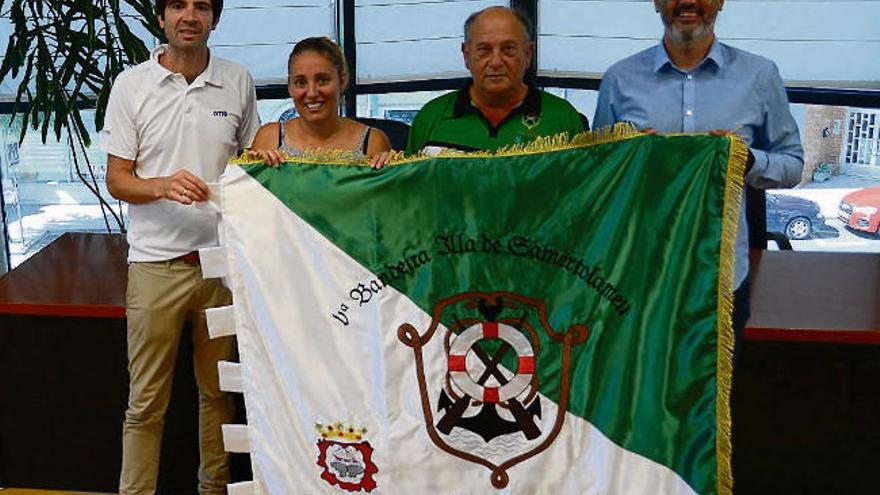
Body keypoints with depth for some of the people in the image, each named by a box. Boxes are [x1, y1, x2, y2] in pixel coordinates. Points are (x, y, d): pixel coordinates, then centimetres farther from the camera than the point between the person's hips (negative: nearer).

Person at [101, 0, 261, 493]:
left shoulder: (238, 81, 6)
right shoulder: (131, 85, 1)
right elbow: (117, 179, 1)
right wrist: (164, 185, -18)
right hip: (155, 262, -2)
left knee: (219, 392, 12)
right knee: (146, 402, 3)